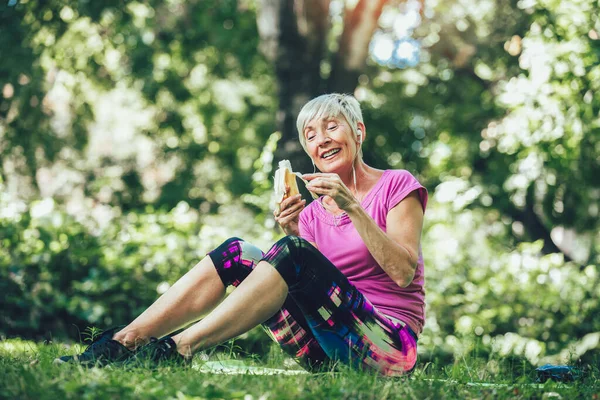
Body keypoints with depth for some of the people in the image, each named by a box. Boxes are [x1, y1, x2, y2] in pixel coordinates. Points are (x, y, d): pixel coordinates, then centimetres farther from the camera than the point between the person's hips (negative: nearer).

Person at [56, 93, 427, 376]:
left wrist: (352, 208, -17)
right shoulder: (313, 211, 16)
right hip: (328, 352, 5)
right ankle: (123, 342, -21)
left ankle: (178, 348, -30)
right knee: (237, 252, -12)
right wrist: (293, 234, -8)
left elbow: (403, 273, -11)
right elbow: (311, 289, 7)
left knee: (293, 252, -28)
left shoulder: (397, 186, 1)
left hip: (389, 346, -5)